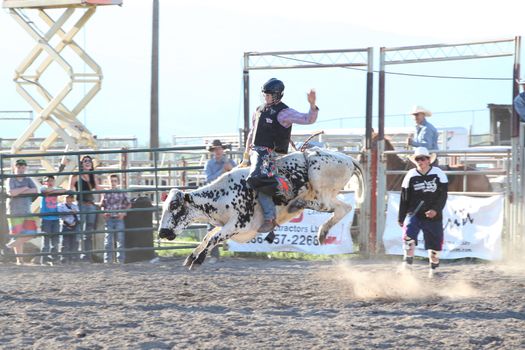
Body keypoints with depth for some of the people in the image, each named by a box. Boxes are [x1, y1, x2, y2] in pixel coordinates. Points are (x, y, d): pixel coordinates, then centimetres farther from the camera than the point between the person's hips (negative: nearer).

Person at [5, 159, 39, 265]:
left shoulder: (28, 180, 10)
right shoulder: (11, 180, -3)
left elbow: (35, 191, -8)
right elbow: (11, 192, -22)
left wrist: (19, 192, -13)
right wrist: (25, 188, -11)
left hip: (27, 212, 4)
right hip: (15, 213, -4)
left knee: (31, 233, -6)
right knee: (18, 235, -2)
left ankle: (13, 243, 17)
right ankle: (19, 260, 7)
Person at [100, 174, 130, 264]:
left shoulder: (122, 193, 5)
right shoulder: (106, 194, 10)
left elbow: (128, 205, 7)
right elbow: (102, 206, 16)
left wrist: (123, 213, -7)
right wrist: (104, 212, -3)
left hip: (119, 219, -1)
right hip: (109, 219, 1)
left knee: (120, 240, -1)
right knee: (108, 241, 1)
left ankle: (120, 259, 4)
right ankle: (107, 259, 5)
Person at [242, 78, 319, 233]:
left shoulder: (284, 112, -5)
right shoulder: (259, 110, 19)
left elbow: (309, 119, -11)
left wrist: (312, 105, -30)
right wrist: (246, 157, 23)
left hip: (269, 152, -9)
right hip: (255, 151, 9)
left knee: (258, 179, -29)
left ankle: (270, 218, -29)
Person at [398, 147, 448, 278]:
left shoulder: (438, 174, -1)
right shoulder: (411, 175, 3)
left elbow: (443, 195, -4)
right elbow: (404, 197, 8)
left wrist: (436, 210, -19)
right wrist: (401, 218, 8)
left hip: (433, 215, 0)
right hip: (414, 213, 0)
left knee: (434, 244, 6)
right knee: (408, 235, -26)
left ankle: (433, 269, 28)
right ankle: (407, 266, -20)